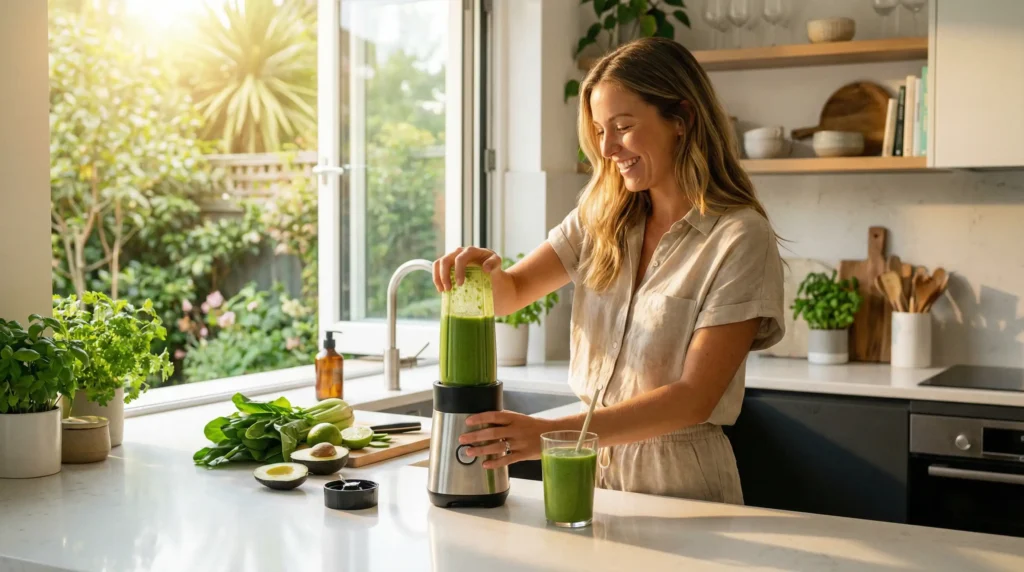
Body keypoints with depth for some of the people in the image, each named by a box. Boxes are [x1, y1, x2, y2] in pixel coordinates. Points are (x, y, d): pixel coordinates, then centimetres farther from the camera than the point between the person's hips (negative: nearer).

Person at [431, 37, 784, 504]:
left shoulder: (740, 238, -12)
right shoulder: (601, 219, 6)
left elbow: (694, 398, -17)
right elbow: (511, 293, 8)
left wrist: (551, 432, -25)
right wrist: (485, 270, -16)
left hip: (680, 483, -3)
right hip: (593, 469, 4)